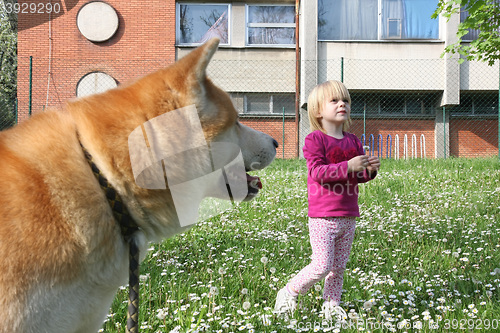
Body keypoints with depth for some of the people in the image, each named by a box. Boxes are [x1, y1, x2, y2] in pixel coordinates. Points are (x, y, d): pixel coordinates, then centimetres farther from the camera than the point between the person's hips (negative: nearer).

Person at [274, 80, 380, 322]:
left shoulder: (353, 141, 12)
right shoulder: (314, 139, -7)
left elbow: (359, 176, 14)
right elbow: (317, 172, -19)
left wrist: (370, 170, -8)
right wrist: (348, 167, -27)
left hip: (348, 216, 6)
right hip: (322, 216, -6)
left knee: (339, 266, 12)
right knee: (322, 266, -7)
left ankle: (331, 306, 26)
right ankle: (289, 293, 14)